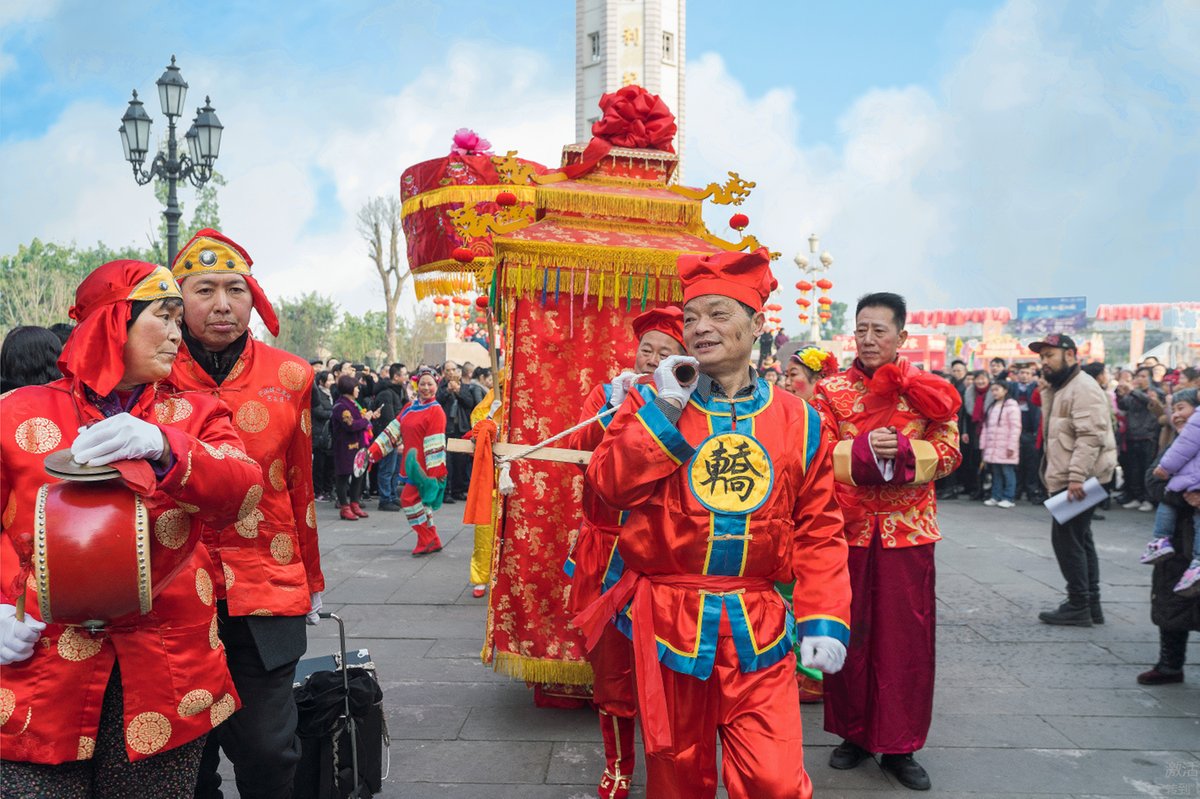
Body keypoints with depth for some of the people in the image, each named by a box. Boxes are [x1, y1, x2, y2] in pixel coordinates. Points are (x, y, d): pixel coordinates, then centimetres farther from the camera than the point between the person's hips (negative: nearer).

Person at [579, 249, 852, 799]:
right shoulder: (653, 401, 1)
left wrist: (824, 618, -3)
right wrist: (663, 412, -16)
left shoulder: (798, 421, 2)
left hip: (758, 629, 0)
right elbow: (609, 485, -10)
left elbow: (818, 530, 4)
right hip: (667, 621, 0)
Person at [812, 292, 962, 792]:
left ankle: (899, 745, 20)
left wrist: (902, 450, -19)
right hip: (847, 527, 0)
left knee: (905, 636, 6)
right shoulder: (832, 390, 2)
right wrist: (864, 450, -21)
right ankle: (853, 733, 25)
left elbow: (948, 452, -2)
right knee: (848, 632, 8)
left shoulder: (927, 390, 4)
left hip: (907, 530, 0)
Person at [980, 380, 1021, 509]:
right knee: (995, 473, 10)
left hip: (1005, 448, -7)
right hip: (992, 448, 7)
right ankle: (996, 497, 15)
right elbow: (986, 427, 19)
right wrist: (983, 444, 13)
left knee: (1007, 472, -4)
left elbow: (1015, 427, -11)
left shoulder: (1011, 405, -6)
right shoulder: (992, 407, 19)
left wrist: (1011, 446, -15)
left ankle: (1009, 498, 1)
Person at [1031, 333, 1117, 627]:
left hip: (1077, 480, -11)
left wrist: (1076, 476, -28)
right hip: (1068, 479, 11)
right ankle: (1090, 605, 22)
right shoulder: (1061, 389, 18)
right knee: (1079, 540, 14)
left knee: (1067, 539, -7)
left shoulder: (1083, 388, -15)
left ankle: (1079, 606, 1)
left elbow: (1090, 436, -25)